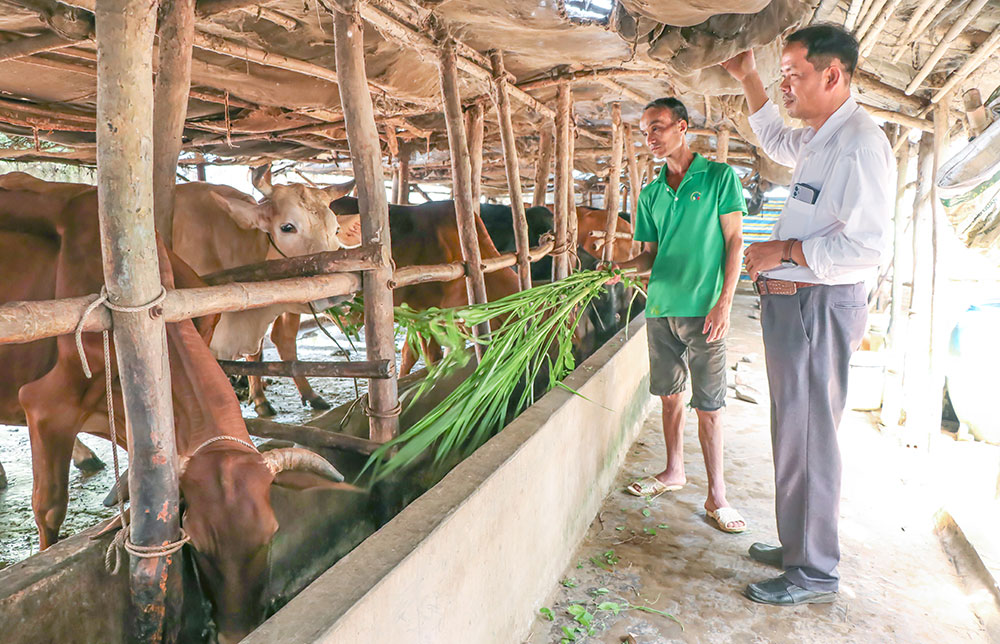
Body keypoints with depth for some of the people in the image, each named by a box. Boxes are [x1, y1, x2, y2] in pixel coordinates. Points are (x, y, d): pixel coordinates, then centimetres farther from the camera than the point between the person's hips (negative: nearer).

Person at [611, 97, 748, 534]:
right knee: (670, 395, 14)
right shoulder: (651, 194, 12)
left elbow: (734, 242, -4)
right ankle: (674, 472, 29)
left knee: (708, 405, -2)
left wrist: (724, 303, -12)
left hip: (702, 309, -5)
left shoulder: (719, 177, -1)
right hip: (660, 307, 5)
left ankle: (716, 495, 8)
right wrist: (620, 267, -5)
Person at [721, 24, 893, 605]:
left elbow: (867, 246, -25)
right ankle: (798, 546, 32)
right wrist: (749, 81, 32)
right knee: (796, 432, 17)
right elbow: (775, 139, 38)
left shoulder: (860, 142, -16)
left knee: (807, 437, -2)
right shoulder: (821, 139, 14)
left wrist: (785, 251, -17)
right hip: (793, 303, 10)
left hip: (819, 307, -10)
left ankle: (815, 574, 12)